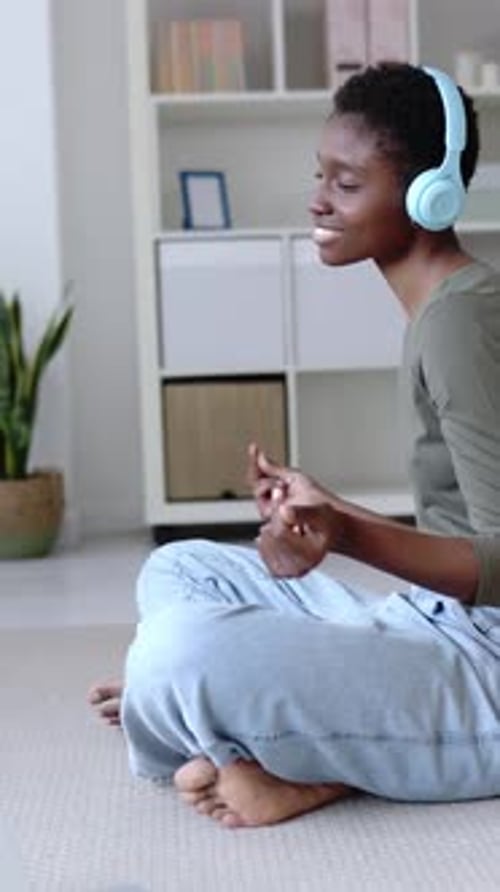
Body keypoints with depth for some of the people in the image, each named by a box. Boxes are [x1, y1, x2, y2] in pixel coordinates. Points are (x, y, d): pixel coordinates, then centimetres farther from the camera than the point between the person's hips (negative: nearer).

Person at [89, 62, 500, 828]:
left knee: (180, 654, -32)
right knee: (178, 570, 17)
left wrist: (349, 536, -37)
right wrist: (324, 509, 29)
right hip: (437, 627, 11)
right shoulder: (438, 311, 12)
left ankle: (308, 768, -5)